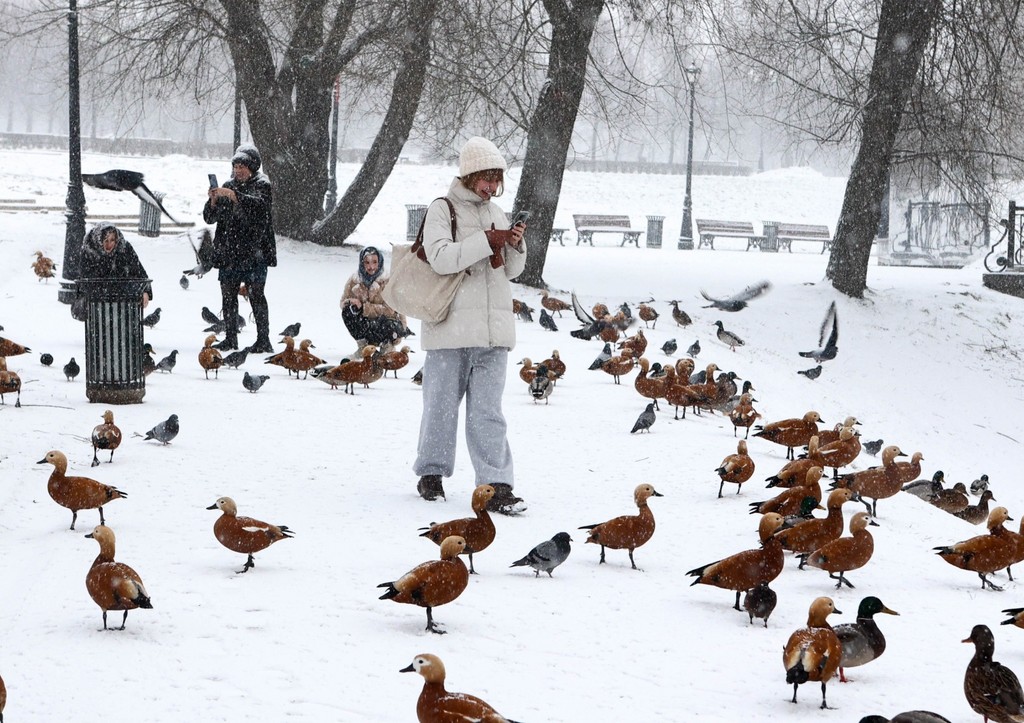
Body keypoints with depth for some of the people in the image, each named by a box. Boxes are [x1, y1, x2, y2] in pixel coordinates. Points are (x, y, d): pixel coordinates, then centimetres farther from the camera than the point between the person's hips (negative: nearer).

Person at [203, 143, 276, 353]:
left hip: (254, 252, -6)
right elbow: (210, 218, 13)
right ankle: (230, 338, 14)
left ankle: (264, 340, -8)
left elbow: (259, 206, -20)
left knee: (256, 294, -9)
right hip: (229, 253, 6)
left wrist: (234, 196, -28)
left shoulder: (262, 185, 1)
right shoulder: (228, 186, 16)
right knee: (228, 295, 6)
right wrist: (213, 201, -7)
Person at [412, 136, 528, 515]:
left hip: (492, 328, 4)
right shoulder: (442, 210, -3)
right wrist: (488, 240, -20)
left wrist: (515, 246, -2)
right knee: (441, 403, 7)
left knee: (488, 411, -1)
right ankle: (431, 473, 24)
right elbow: (441, 257, -19)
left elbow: (510, 271, 19)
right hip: (450, 326, -4)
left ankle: (497, 485, -6)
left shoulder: (496, 213, 15)